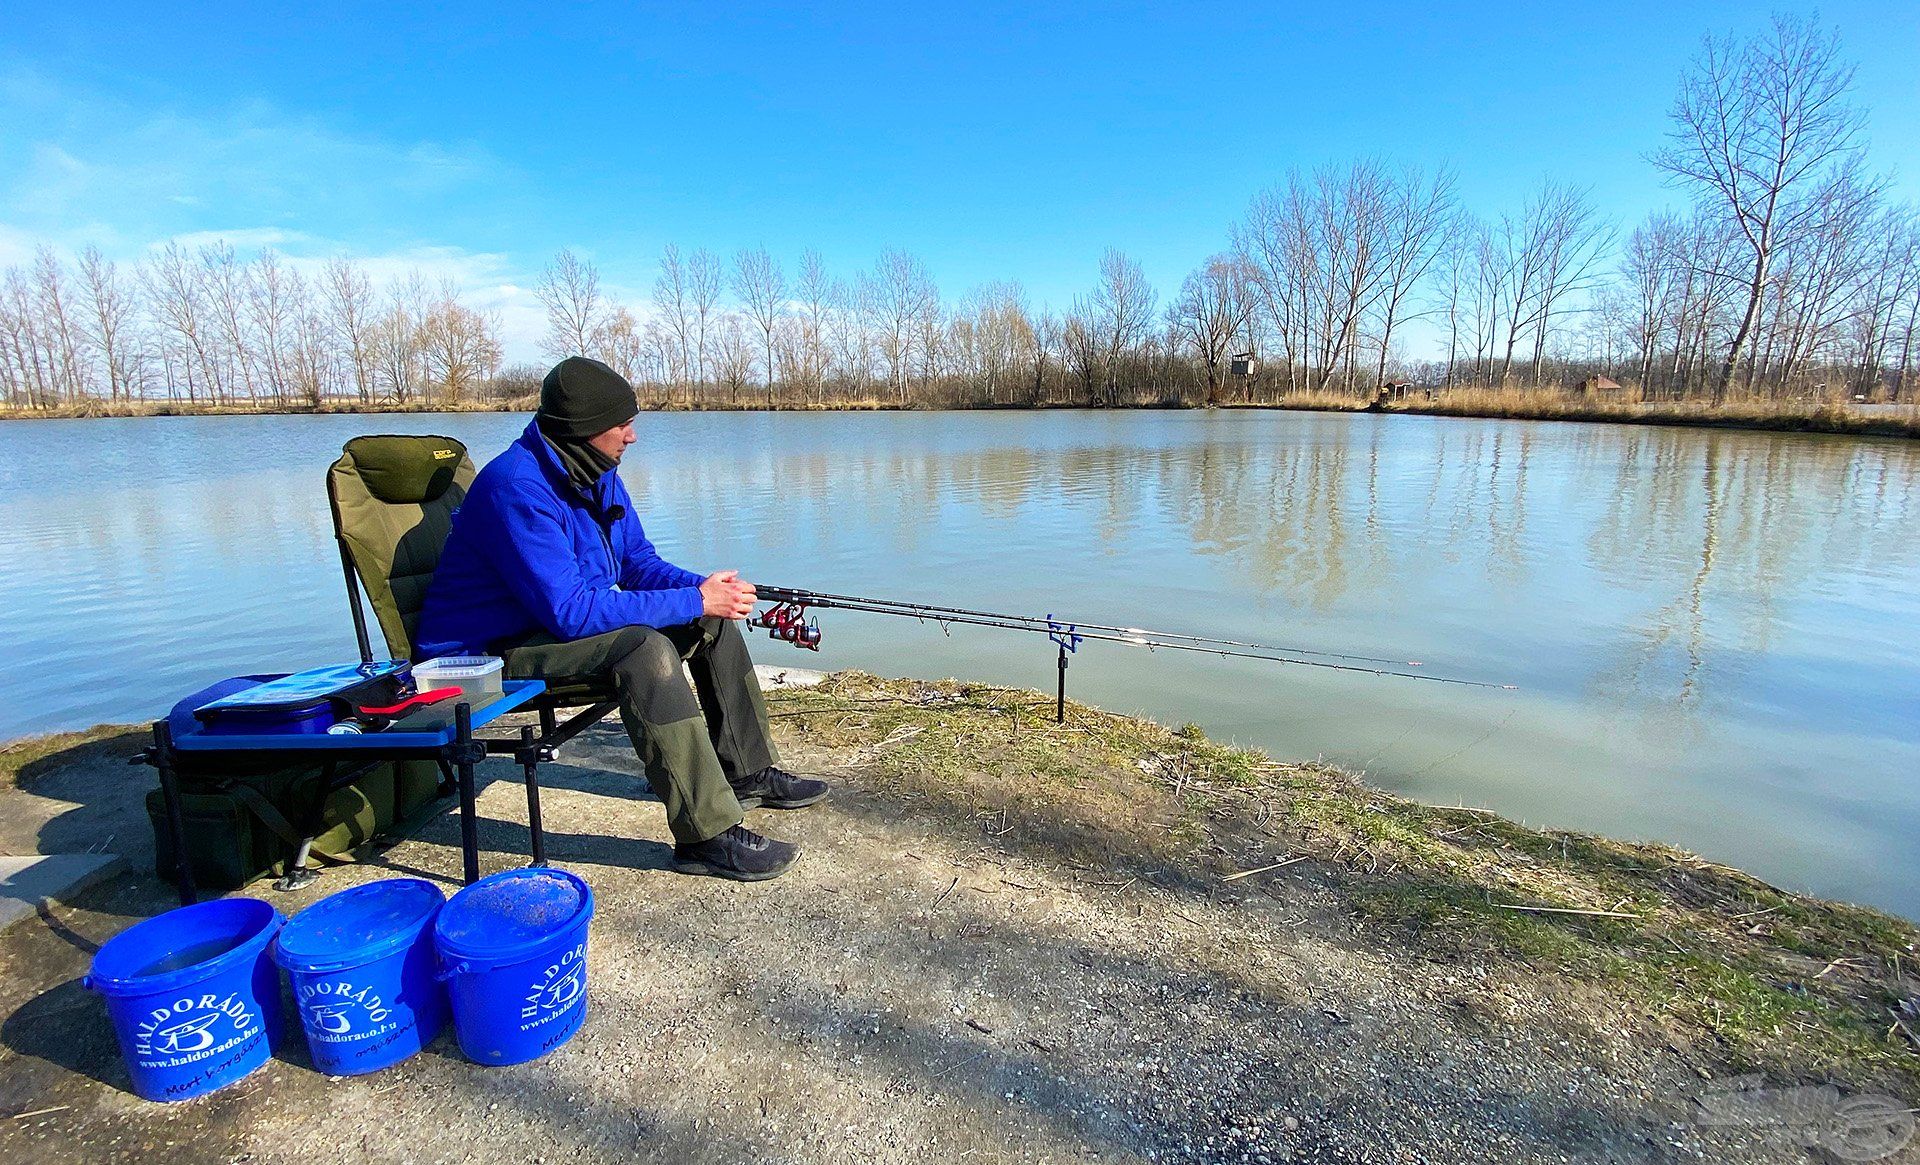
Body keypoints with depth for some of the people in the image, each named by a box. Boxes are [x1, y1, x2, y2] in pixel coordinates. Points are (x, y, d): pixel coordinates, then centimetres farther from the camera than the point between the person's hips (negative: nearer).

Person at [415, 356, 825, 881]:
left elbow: (639, 562, 7)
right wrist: (694, 600, -29)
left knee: (713, 619, 0)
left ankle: (750, 772, 9)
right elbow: (570, 611, -33)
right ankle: (708, 836, -31)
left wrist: (709, 588, -14)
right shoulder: (518, 488, -28)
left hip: (565, 619, 9)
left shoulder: (596, 472, 1)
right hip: (490, 650, -9)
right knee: (644, 646, -35)